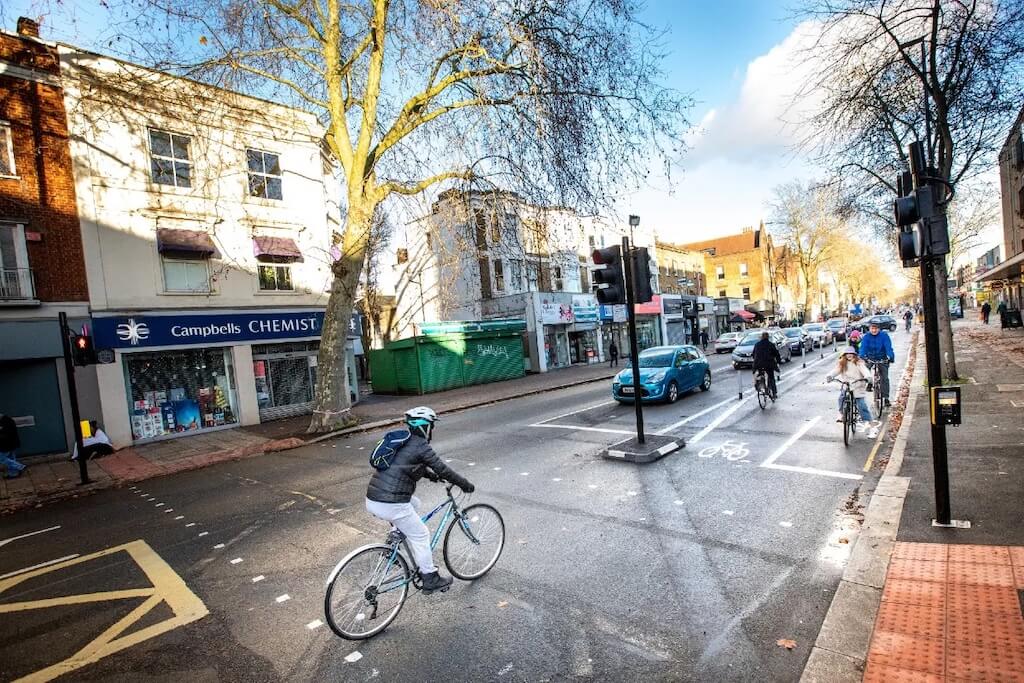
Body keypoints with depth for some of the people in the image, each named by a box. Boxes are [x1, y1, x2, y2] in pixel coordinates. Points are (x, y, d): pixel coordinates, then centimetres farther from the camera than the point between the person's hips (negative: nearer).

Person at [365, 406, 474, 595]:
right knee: (420, 535, 10)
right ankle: (430, 579, 21)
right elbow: (443, 470, -6)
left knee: (414, 503, 30)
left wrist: (432, 475, 37)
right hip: (391, 505, -8)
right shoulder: (421, 446, -9)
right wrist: (465, 484, 7)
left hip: (372, 501, 8)